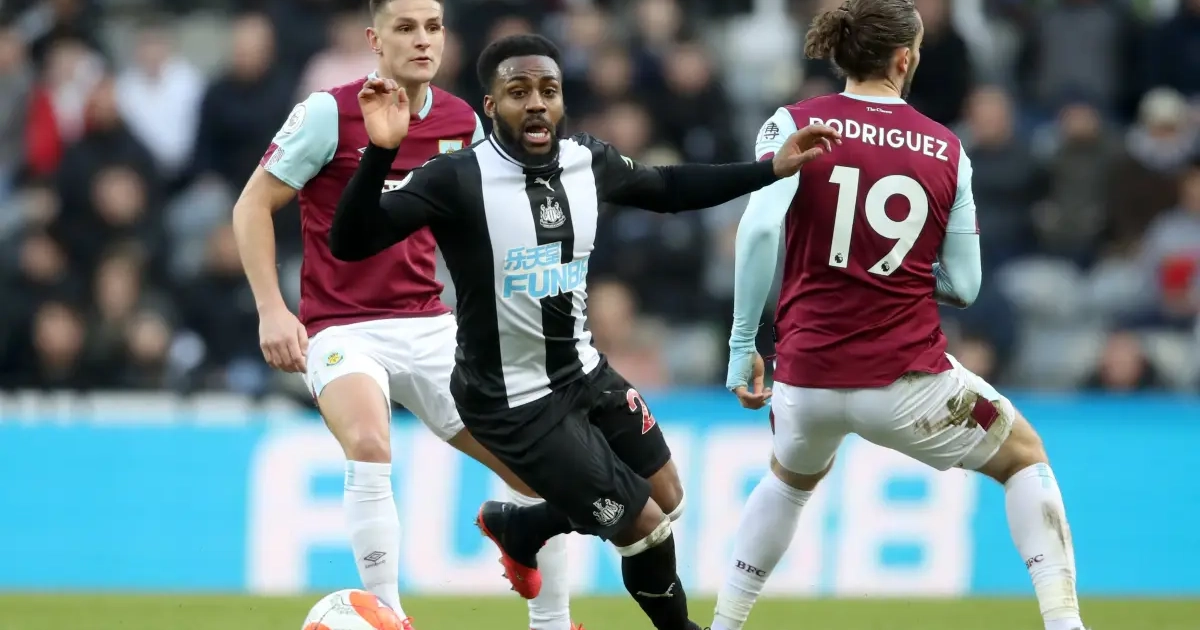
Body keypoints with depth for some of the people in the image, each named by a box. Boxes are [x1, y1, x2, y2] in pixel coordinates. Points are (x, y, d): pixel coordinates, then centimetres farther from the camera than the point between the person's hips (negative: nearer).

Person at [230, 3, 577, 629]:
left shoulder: (462, 123, 4)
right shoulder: (331, 112, -11)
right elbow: (253, 205, -5)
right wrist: (271, 310, -14)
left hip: (429, 328, 5)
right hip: (342, 329, -5)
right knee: (369, 445, -36)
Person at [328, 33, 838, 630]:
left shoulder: (588, 161, -5)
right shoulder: (458, 179, -25)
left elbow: (669, 189, 15)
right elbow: (351, 243, -32)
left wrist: (775, 168, 9)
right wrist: (380, 152, -47)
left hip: (584, 373, 7)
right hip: (515, 403, -7)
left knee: (667, 498, 23)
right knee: (647, 528, -3)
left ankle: (514, 526, 44)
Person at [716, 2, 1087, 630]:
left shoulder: (795, 125, -1)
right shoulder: (946, 151, 2)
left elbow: (759, 229, -16)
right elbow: (961, 286, 2)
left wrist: (742, 345, -10)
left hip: (807, 376, 2)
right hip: (906, 378, -2)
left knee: (790, 479, 35)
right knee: (1024, 456, 23)